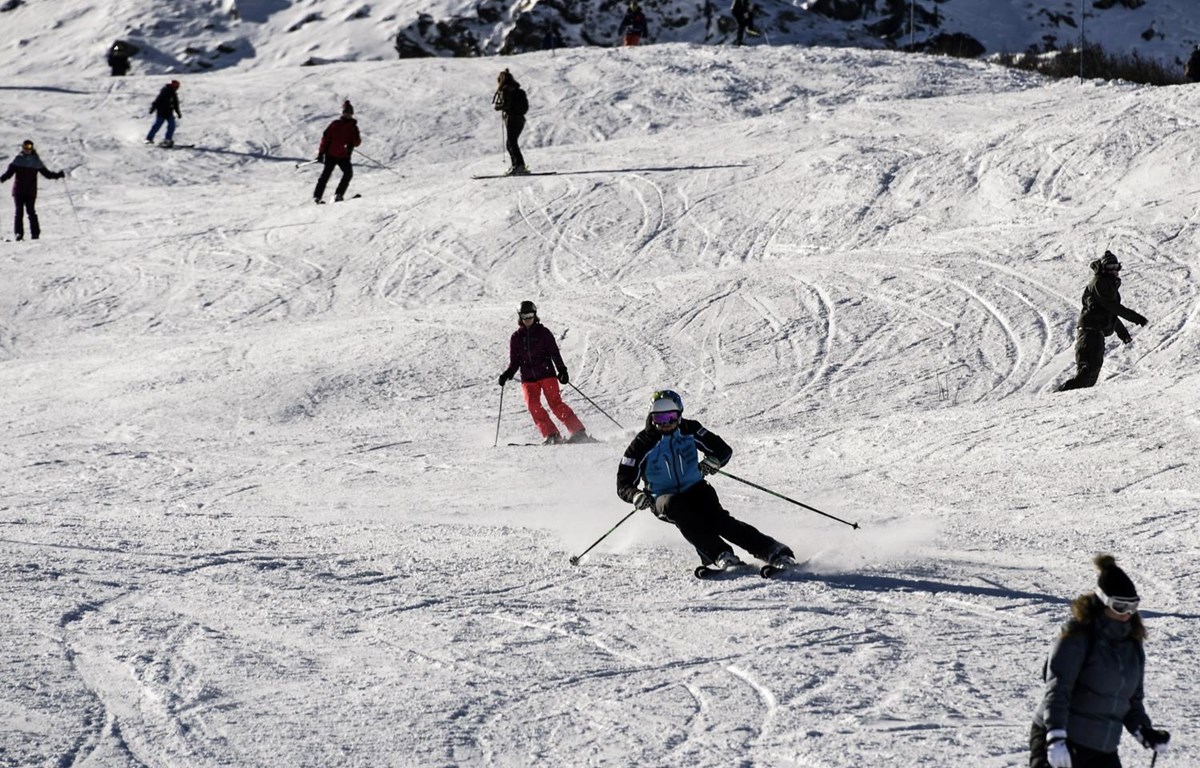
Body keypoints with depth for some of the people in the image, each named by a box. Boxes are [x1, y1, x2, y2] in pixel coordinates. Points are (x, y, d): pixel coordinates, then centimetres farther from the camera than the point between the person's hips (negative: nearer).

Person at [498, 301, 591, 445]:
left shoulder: (543, 333, 2)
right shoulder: (516, 338, 9)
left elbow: (555, 353, 0)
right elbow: (514, 362, 12)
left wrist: (562, 370, -12)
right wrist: (507, 374, -5)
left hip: (547, 374, -3)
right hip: (528, 378, 3)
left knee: (555, 403, -13)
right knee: (533, 405, -17)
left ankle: (578, 432, -11)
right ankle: (551, 435, -13)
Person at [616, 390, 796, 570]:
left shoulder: (690, 430, -4)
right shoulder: (643, 445, -9)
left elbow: (724, 450, 2)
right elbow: (624, 485, -7)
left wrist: (712, 461, -21)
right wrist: (636, 496, -30)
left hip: (695, 490, 1)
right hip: (663, 499, -1)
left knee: (717, 518, -25)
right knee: (677, 507, -35)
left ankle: (773, 551, -31)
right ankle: (721, 555, -40)